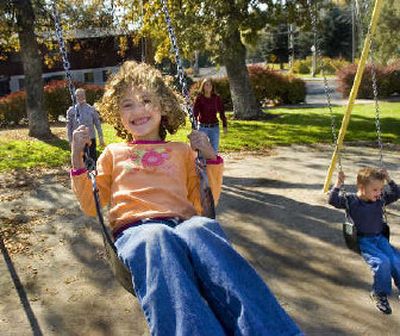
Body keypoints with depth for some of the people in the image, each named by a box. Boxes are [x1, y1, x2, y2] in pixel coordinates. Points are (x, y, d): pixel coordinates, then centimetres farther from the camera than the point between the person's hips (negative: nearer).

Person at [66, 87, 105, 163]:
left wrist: (101, 138, 2)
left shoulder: (91, 109, 0)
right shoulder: (71, 110, 1)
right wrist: (70, 141, 0)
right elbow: (69, 126, 3)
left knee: (93, 159, 5)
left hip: (90, 139, 0)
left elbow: (98, 124, 4)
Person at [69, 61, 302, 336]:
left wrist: (210, 156, 11)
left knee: (201, 229, -39)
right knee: (157, 240, -41)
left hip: (182, 223, 1)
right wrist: (77, 157, 14)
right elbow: (91, 205, 23)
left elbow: (204, 204, 23)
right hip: (135, 229, 0)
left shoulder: (182, 151, 28)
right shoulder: (113, 153, 28)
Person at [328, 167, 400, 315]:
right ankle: (379, 294, -7)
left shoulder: (381, 199, 6)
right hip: (363, 241, -5)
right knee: (382, 262, -26)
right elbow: (333, 200, -16)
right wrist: (338, 185, -26)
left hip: (379, 238, 5)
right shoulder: (351, 200, -8)